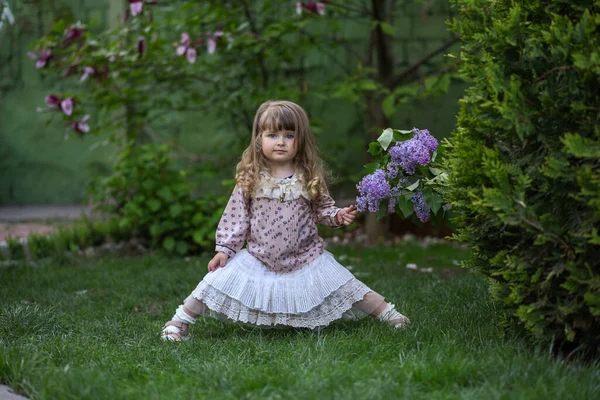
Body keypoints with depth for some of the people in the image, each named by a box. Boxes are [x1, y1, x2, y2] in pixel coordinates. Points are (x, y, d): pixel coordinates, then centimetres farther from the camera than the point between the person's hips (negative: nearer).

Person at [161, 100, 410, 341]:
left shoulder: (309, 178, -3)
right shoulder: (250, 178, -5)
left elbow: (322, 209, 8)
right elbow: (236, 217, -2)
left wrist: (337, 216, -13)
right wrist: (224, 250, -6)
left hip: (306, 257, 0)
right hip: (258, 258, 0)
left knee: (346, 286, -2)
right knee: (218, 282, -8)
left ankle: (386, 313, 15)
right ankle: (180, 321, 7)